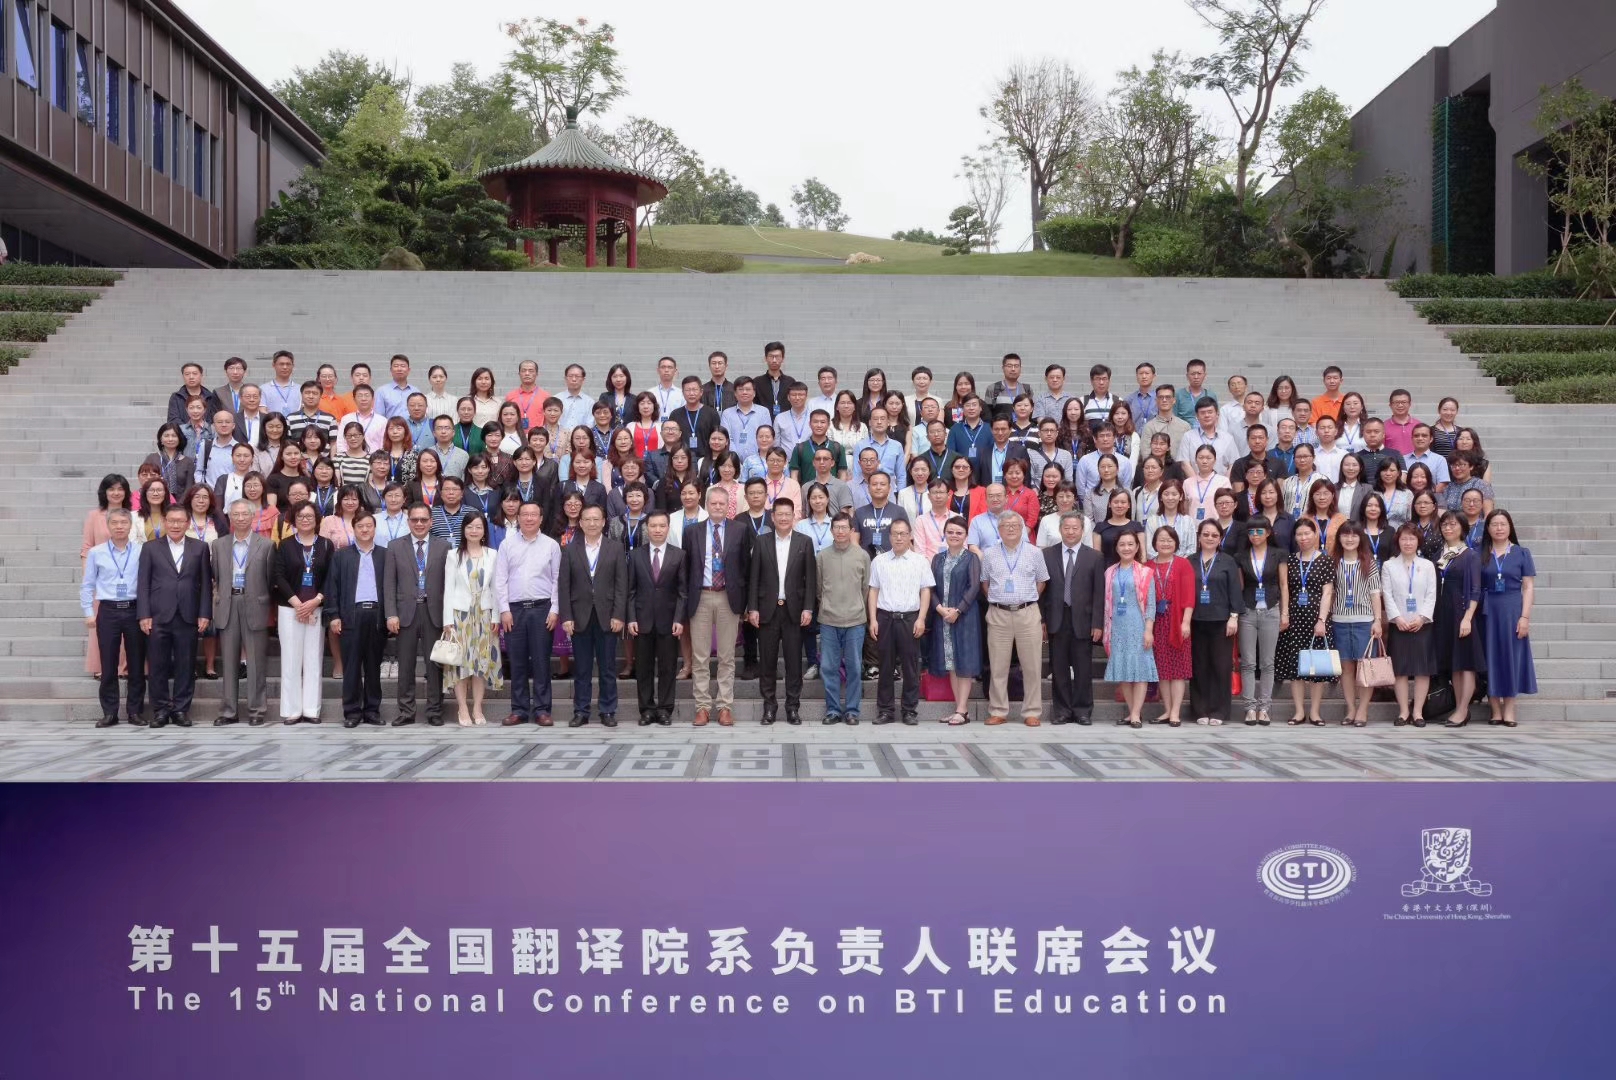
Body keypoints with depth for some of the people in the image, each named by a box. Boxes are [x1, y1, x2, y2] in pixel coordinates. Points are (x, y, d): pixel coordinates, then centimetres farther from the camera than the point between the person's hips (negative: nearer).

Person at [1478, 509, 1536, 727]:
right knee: (1491, 657, 2)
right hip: (1488, 611, 1)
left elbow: (1528, 587, 0)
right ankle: (1495, 709, 8)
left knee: (1511, 655, 2)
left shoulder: (1521, 553, 3)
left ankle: (1509, 709, 6)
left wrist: (1525, 616, -9)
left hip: (1512, 610, -1)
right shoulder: (1480, 554, 5)